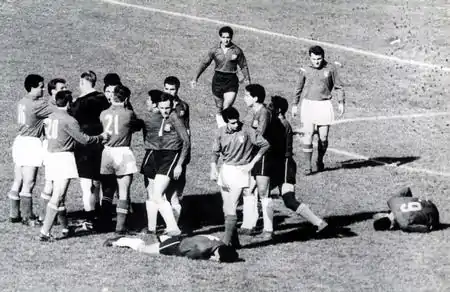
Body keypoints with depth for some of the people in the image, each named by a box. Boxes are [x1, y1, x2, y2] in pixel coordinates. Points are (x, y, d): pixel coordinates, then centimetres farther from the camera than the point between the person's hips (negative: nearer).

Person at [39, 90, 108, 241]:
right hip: (64, 157, -9)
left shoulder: (51, 117, 9)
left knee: (59, 196, 18)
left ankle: (66, 228, 29)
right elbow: (84, 139, -12)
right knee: (57, 197, -10)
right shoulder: (69, 120, -14)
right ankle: (44, 232, -16)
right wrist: (101, 137, 4)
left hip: (52, 155, 9)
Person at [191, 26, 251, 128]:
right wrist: (196, 78, 4)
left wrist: (247, 79, 4)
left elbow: (244, 66, 9)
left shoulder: (237, 51, -2)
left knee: (227, 108, -13)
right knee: (219, 107, 10)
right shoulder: (214, 50, 0)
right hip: (218, 79, 2)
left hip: (231, 80, -2)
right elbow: (204, 63, 7)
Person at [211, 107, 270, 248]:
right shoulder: (221, 132, -1)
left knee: (231, 209, -13)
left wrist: (252, 164, -8)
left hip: (240, 171, -5)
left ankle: (226, 242, -15)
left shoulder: (246, 131, -13)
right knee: (226, 209, 7)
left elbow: (265, 145, -6)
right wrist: (213, 168, -6)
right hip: (225, 170, 5)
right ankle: (234, 241, 16)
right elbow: (215, 152, 9)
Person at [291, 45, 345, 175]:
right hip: (308, 104, 0)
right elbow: (298, 88, 15)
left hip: (324, 105, 0)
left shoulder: (330, 69, -1)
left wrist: (341, 102, 3)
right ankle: (307, 165, -6)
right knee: (308, 135, -9)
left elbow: (338, 86, 9)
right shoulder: (305, 70, 1)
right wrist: (295, 105, 19)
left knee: (323, 137, 1)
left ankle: (320, 160, 25)